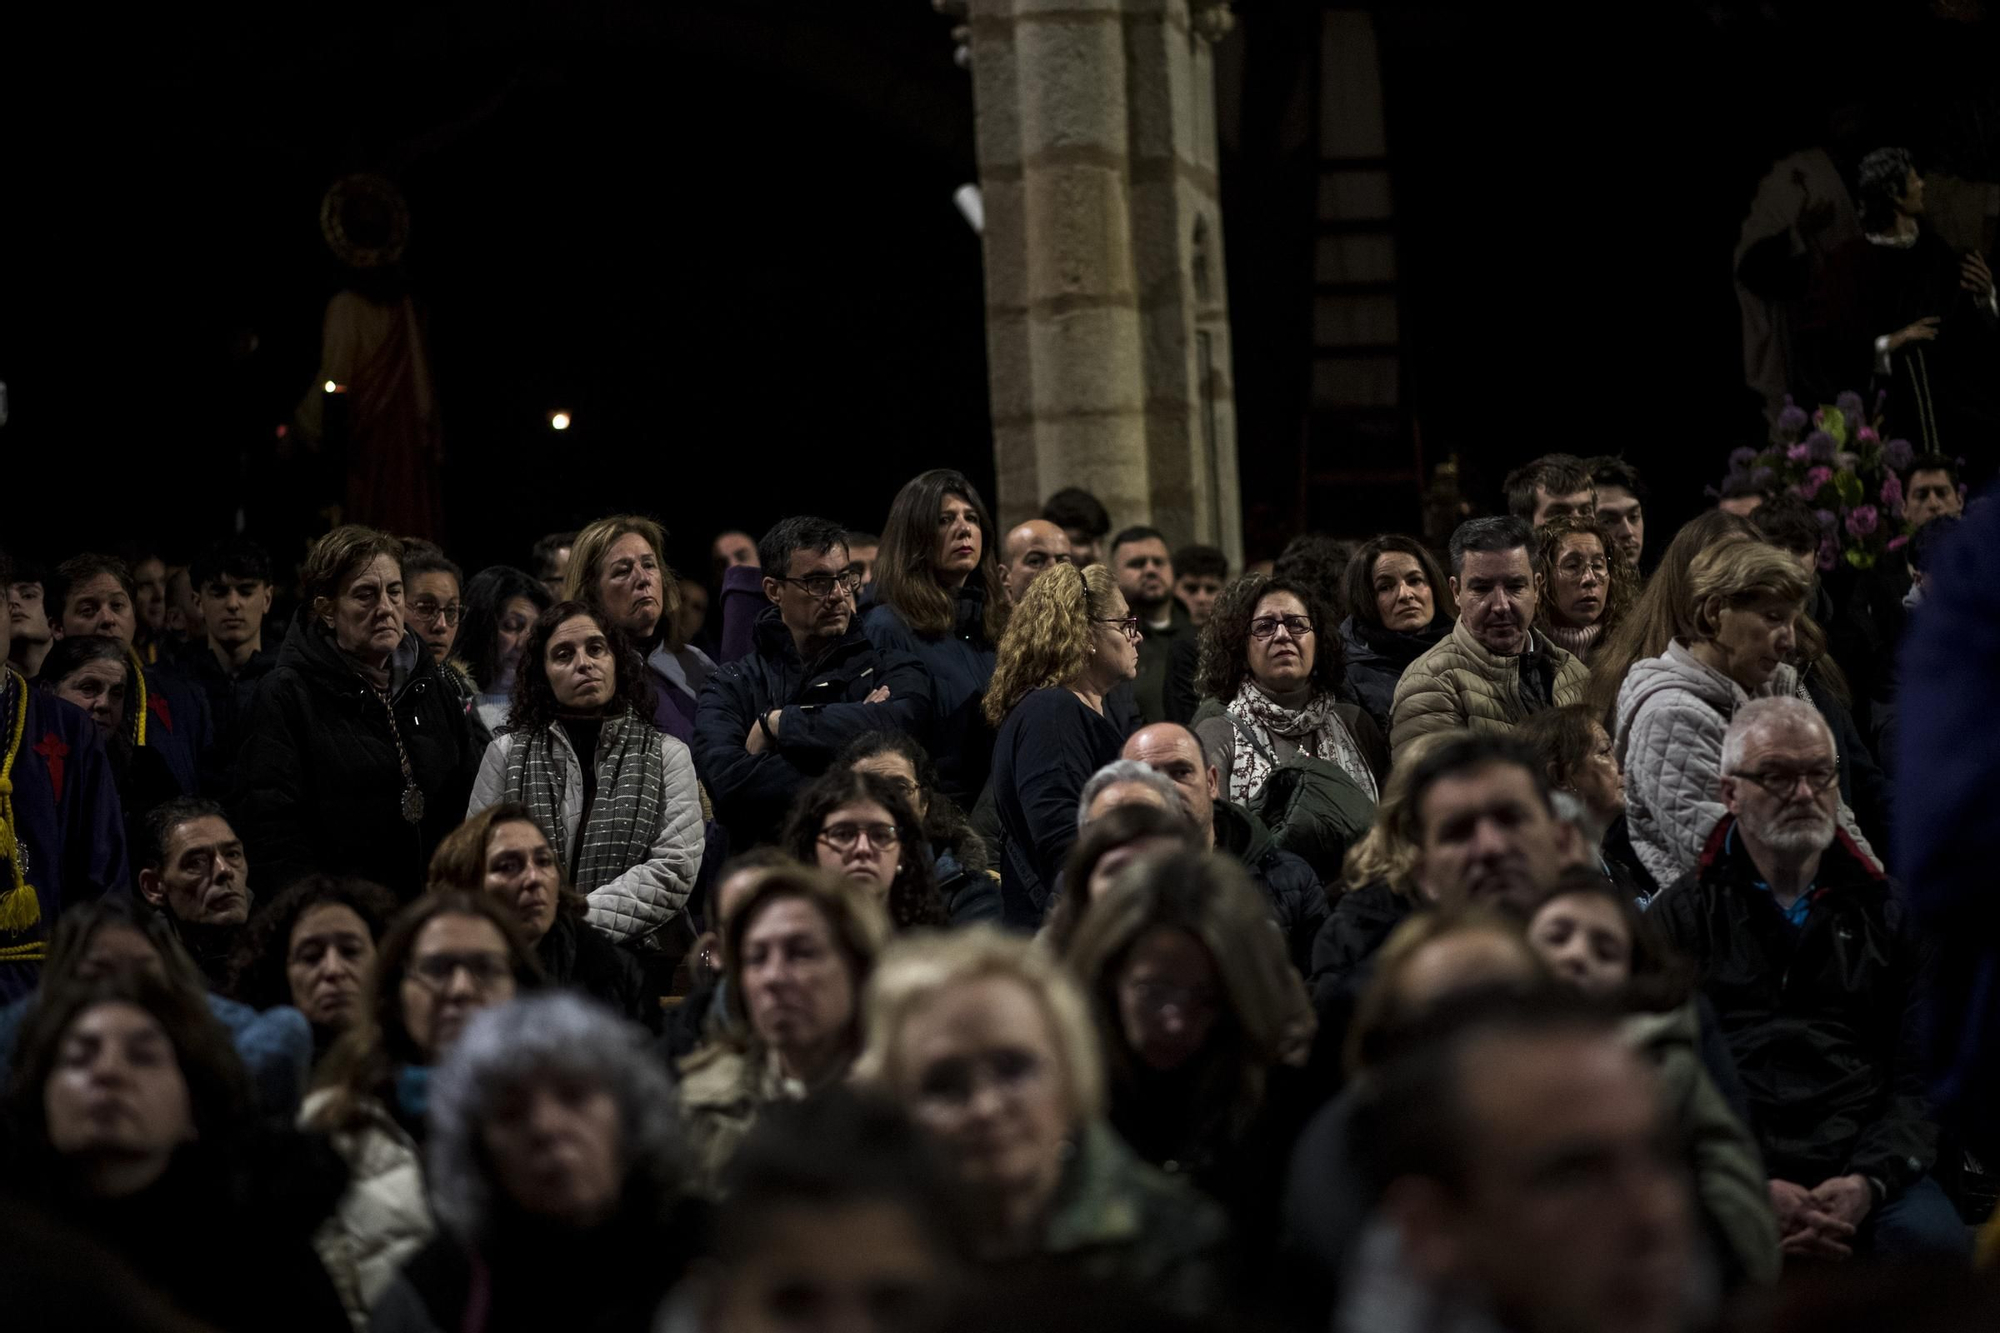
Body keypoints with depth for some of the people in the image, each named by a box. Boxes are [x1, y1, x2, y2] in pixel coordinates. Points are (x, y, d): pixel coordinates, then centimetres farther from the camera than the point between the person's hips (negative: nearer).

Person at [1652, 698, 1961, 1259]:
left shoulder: (1888, 911, 20)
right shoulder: (1680, 915, 14)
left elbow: (1918, 1076, 12)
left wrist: (1867, 1182, -8)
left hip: (1863, 1167, 2)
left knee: (1936, 1242, -31)